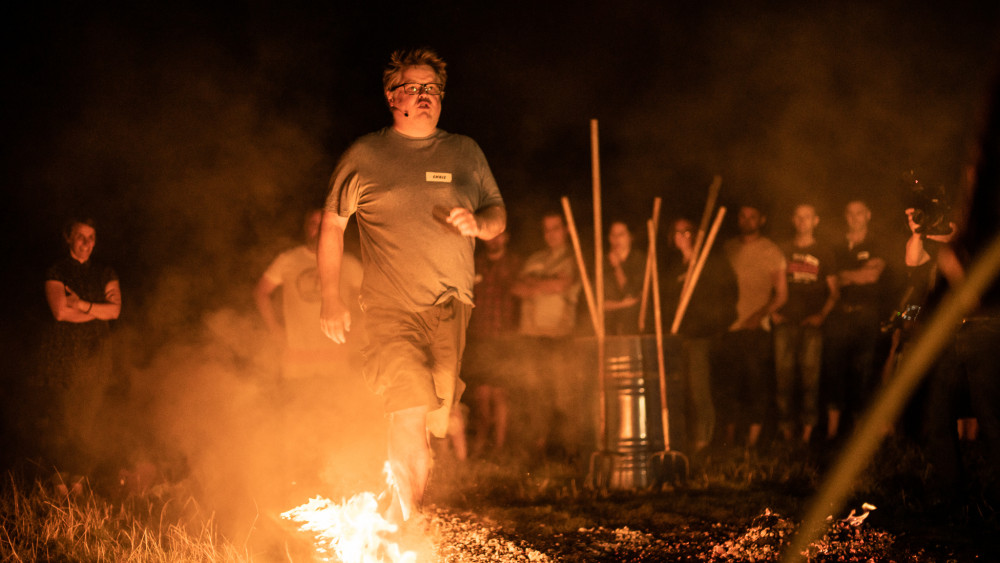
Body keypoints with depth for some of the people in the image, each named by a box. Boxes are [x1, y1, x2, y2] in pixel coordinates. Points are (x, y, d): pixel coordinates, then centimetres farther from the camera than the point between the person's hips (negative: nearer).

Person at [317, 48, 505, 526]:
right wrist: (330, 298, 4)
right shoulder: (364, 155, 6)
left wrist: (479, 223, -4)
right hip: (390, 308, -3)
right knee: (410, 414, -19)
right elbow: (331, 223, 11)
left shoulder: (464, 152, 16)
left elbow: (498, 214, 21)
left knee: (436, 421, 0)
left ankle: (398, 517, 18)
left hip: (451, 308, 3)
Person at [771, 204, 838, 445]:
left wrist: (822, 314, -6)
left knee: (810, 376, -4)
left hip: (812, 324, -1)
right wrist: (772, 311, 4)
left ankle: (807, 432, 0)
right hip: (785, 322, 1)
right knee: (784, 375, -2)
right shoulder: (783, 250, 14)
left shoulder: (824, 252, 10)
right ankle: (786, 429, 3)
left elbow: (834, 291, 8)